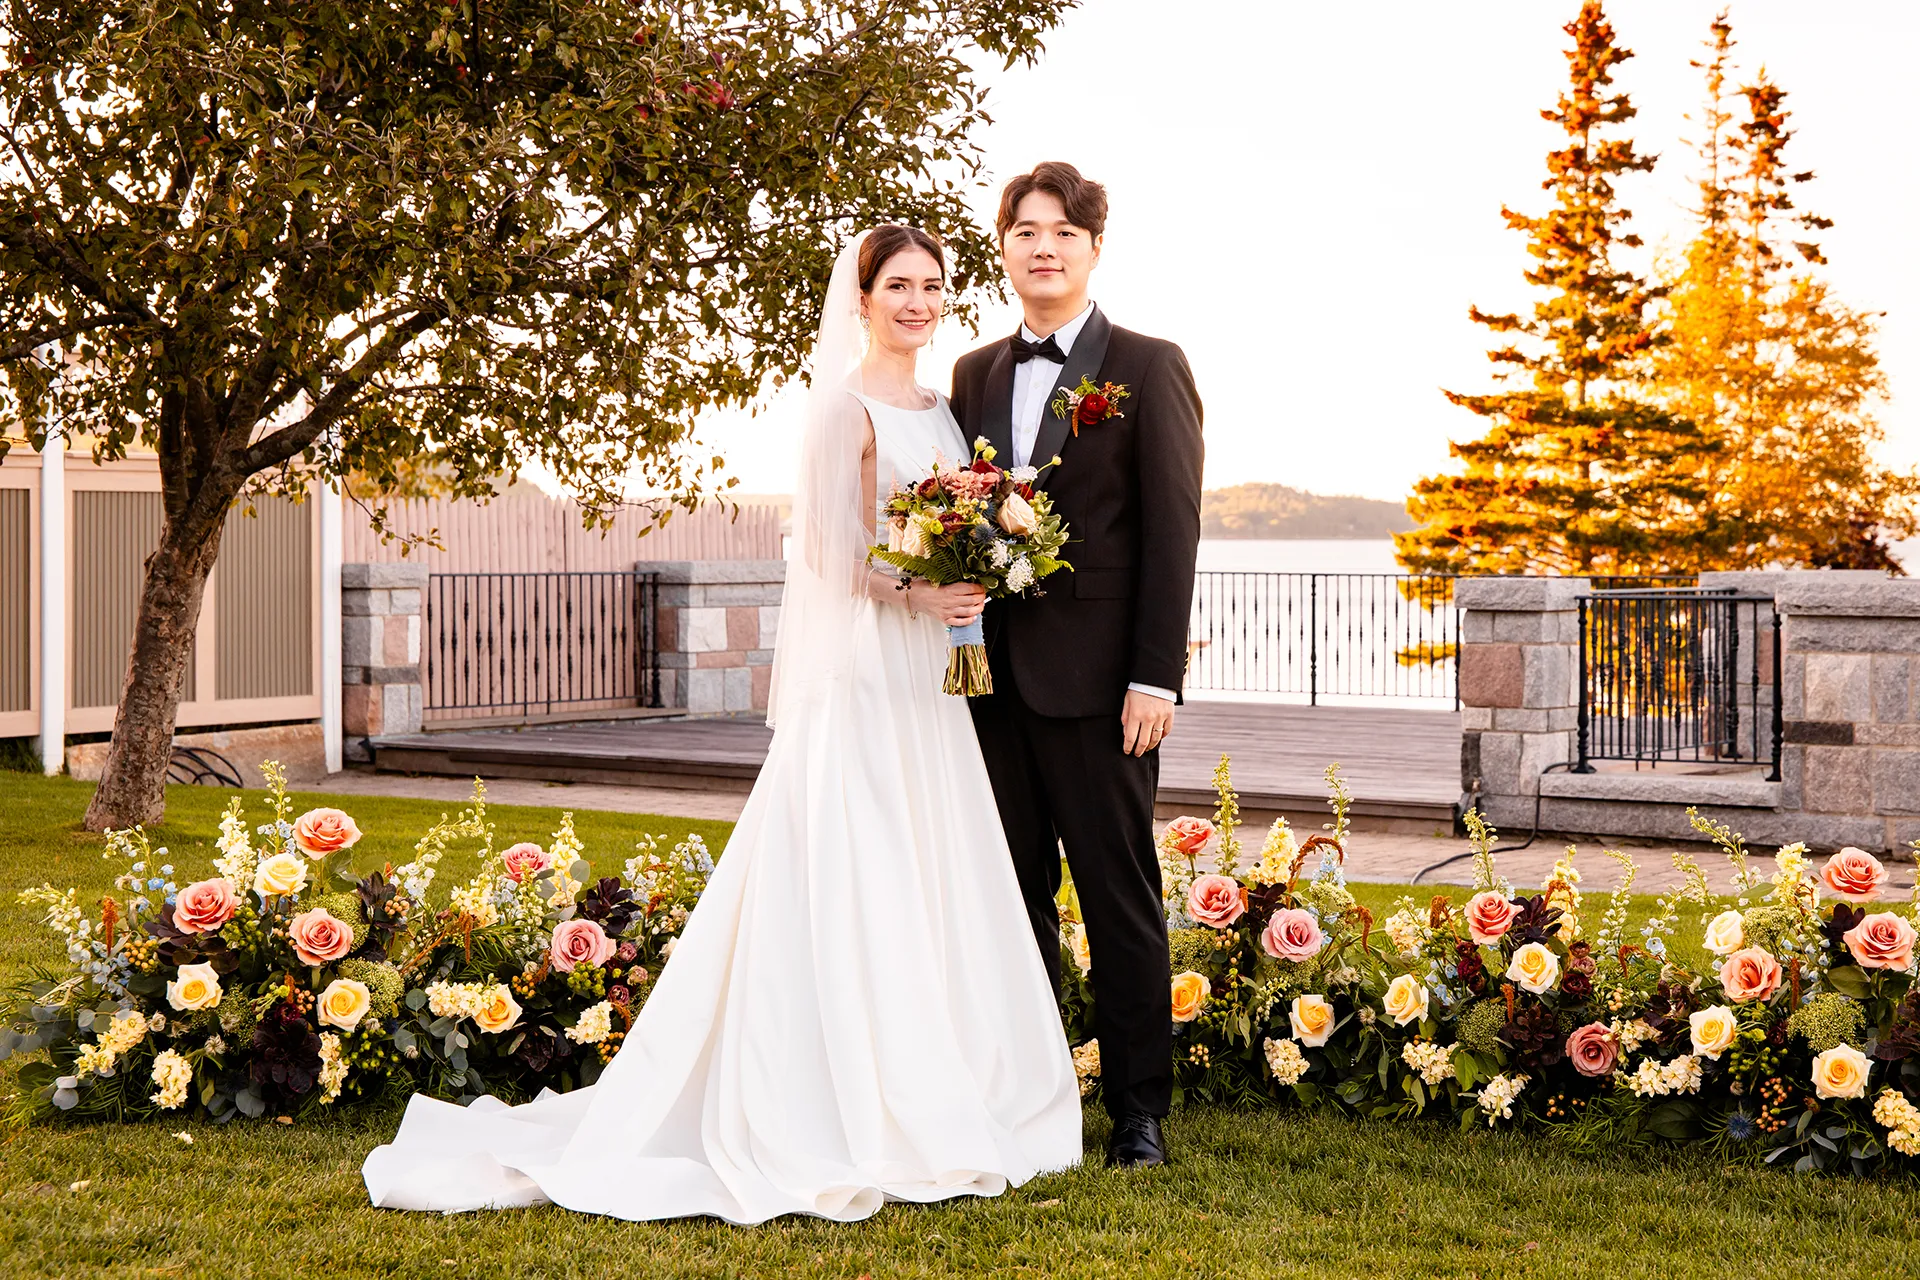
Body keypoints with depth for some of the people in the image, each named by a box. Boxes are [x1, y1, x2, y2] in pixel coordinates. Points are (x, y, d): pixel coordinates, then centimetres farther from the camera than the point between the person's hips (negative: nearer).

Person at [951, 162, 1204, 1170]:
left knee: (1120, 897, 1)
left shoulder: (1148, 368, 0)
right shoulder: (975, 375, 15)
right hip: (997, 678, 5)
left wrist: (1155, 676, -13)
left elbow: (1172, 529, -6)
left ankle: (1138, 1113, 10)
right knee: (1014, 894, 10)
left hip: (1097, 679, -5)